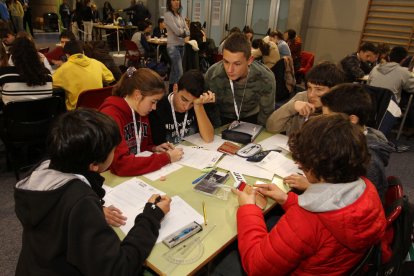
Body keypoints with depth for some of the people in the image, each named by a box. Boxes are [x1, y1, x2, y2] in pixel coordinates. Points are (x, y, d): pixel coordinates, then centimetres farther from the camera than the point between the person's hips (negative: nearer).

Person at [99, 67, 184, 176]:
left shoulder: (141, 112, 3)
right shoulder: (110, 116, -20)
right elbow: (122, 164, -27)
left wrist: (154, 149, -3)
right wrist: (166, 158, -21)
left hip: (139, 174, 6)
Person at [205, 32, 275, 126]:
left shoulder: (266, 79, -26)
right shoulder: (212, 76, -27)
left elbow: (266, 112, -9)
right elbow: (212, 110, -10)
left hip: (251, 118, 1)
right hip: (223, 118, -1)